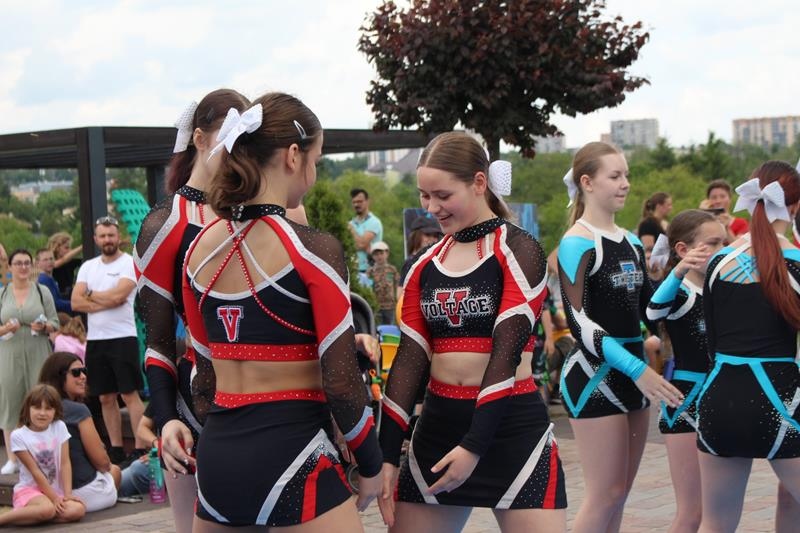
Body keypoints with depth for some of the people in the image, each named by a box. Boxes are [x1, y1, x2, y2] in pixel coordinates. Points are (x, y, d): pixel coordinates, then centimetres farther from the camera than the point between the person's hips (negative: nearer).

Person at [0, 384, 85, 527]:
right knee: (47, 509, -37)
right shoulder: (18, 436, -10)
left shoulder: (59, 427, 2)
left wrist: (68, 494, -11)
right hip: (29, 489, -4)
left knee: (78, 510, -26)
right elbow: (35, 471, -11)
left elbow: (65, 463, -1)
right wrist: (54, 498, -14)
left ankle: (33, 516, -14)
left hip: (56, 490, 4)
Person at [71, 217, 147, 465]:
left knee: (129, 394, -7)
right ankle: (116, 448, 16)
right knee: (106, 398, 9)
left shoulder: (129, 263, -5)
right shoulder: (88, 267, 11)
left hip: (122, 338, -6)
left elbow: (117, 295, -19)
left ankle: (141, 448, -5)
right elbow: (76, 303, 1)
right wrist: (106, 302, -11)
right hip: (95, 340, 6)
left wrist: (91, 295, -2)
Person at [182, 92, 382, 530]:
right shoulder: (313, 249, -12)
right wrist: (370, 463, 1)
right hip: (291, 454, -7)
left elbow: (204, 359, 13)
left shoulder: (200, 247, 7)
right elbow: (340, 380, -12)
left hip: (216, 450, 7)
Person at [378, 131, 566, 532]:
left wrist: (474, 446, -19)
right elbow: (410, 358, 6)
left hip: (512, 427, -5)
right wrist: (387, 455, -1)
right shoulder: (425, 266, 10)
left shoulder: (518, 251, -5)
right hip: (438, 424, 5)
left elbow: (507, 351, -13)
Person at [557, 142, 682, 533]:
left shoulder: (632, 243, 12)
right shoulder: (577, 243, -11)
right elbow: (580, 321, -19)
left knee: (619, 493, 11)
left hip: (632, 374, 8)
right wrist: (637, 369, -25)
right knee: (606, 495, -7)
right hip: (594, 375, -8)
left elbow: (647, 308, 16)